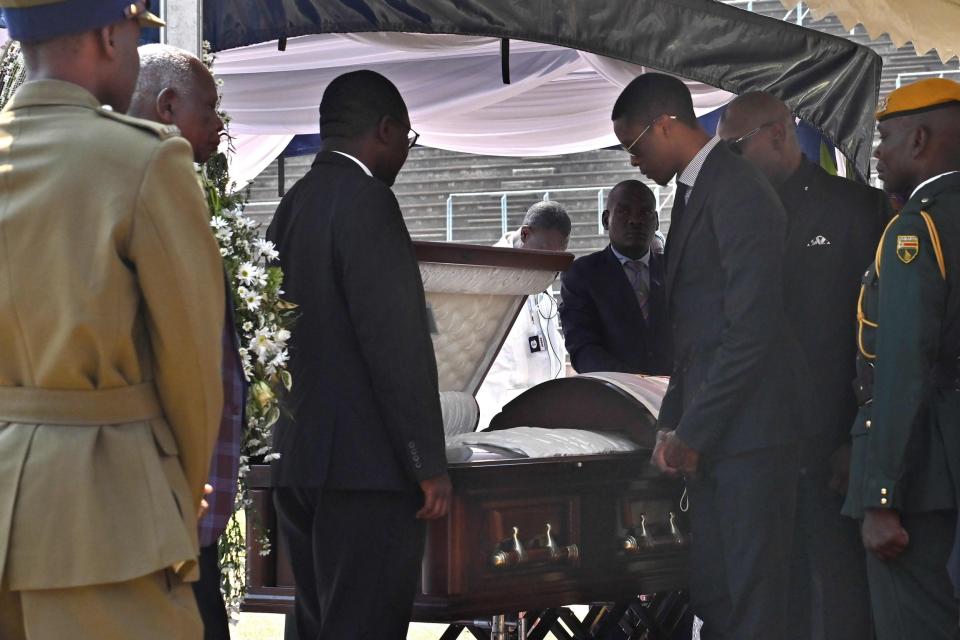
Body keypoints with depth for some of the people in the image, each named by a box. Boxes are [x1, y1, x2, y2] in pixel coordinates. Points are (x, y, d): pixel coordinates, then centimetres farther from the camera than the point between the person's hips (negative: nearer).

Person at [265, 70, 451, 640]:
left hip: (298, 465, 9)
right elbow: (397, 343, -17)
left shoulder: (292, 206, 14)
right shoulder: (367, 201, -12)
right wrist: (430, 464, -14)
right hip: (367, 466, -9)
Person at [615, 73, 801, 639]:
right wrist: (673, 422, 12)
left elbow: (751, 330, -19)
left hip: (748, 435, -9)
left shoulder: (738, 192, -13)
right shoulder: (694, 190, 17)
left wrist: (693, 431, -16)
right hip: (707, 431, 9)